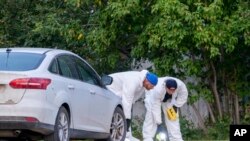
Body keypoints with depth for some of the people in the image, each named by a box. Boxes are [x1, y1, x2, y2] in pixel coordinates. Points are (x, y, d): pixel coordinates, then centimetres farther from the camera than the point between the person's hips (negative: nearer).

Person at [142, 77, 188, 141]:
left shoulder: (181, 85, -37)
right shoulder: (158, 89, -46)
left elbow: (183, 95, -13)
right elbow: (156, 107, -38)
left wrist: (176, 105, -14)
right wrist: (158, 121, -34)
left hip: (169, 99, 4)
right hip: (152, 97, -4)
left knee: (173, 119, -4)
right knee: (151, 118, -18)